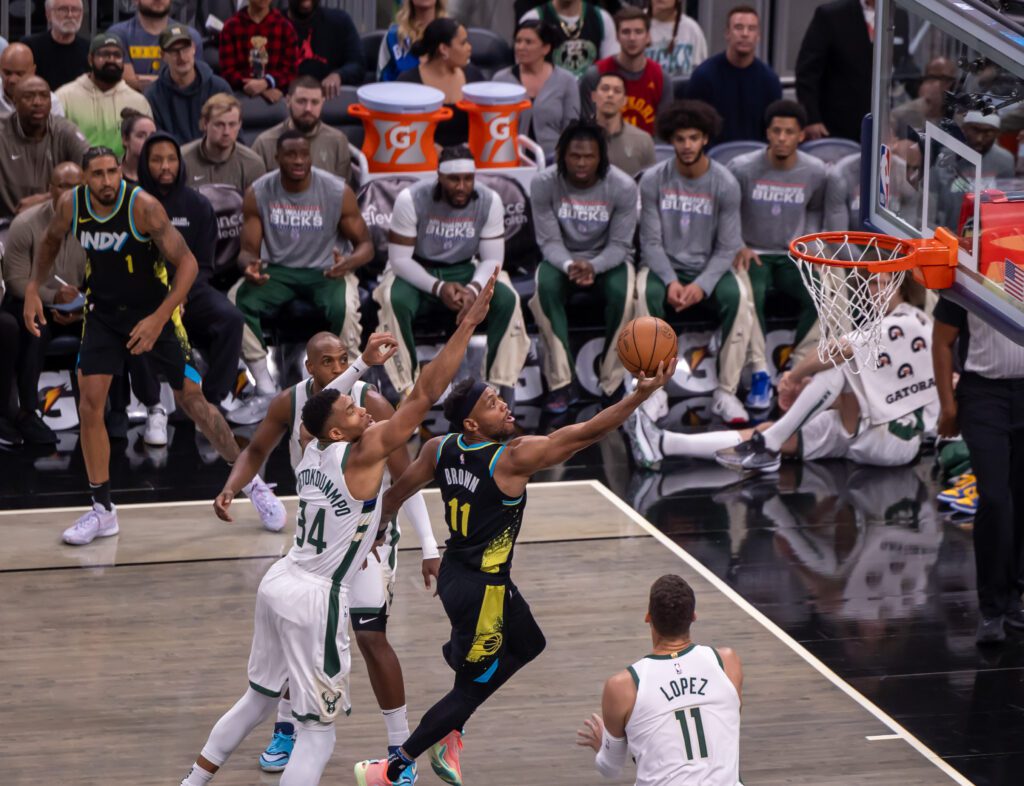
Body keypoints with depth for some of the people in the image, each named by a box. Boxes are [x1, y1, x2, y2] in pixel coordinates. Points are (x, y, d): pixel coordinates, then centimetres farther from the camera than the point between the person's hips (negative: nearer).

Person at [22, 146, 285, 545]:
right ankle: (102, 510, 2)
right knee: (90, 403, -8)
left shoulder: (143, 206, -25)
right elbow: (51, 241, 12)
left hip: (155, 310, -3)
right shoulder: (71, 205, -11)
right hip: (103, 313, 4)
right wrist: (33, 289, 2)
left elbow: (187, 263, -23)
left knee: (191, 400, -1)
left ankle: (252, 483, 15)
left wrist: (158, 320, -29)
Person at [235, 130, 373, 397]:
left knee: (344, 308, -35)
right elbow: (249, 249, -2)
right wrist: (249, 266, -29)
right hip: (278, 271, 2)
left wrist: (348, 262, -30)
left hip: (327, 271, -2)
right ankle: (265, 387, -15)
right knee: (242, 301, -27)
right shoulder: (258, 193, -7)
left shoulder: (338, 192, -11)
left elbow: (365, 244, -5)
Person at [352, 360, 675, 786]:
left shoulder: (440, 448, -5)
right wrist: (641, 394, -26)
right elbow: (585, 433, -26)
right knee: (472, 689, 8)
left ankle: (450, 734, 29)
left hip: (455, 572, 8)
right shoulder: (513, 457, -24)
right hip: (482, 590, -8)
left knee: (528, 644, 27)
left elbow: (397, 492, 7)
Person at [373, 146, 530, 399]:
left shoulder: (489, 201, -13)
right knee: (394, 300, -35)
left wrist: (474, 289, -30)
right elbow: (399, 259, -17)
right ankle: (405, 390, -26)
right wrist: (438, 288, -31)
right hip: (416, 273, -2)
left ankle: (499, 385, -16)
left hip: (464, 271, 2)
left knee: (507, 299, -26)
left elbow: (492, 259, -8)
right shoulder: (411, 199, -20)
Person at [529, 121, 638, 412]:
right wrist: (570, 265, -36)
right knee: (545, 288, -34)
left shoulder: (623, 187, -18)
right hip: (562, 259, 1)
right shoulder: (544, 184, -17)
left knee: (621, 294, -35)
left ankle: (612, 384, -20)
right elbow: (549, 241, -14)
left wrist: (593, 266, -35)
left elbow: (620, 245, -14)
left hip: (607, 260, -1)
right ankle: (560, 382, -27)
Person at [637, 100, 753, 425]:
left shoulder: (725, 184, -5)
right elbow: (651, 242, -4)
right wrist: (670, 280, -22)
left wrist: (702, 285, -22)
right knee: (646, 292, -35)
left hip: (710, 267, 0)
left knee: (737, 295, -32)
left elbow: (727, 247, -5)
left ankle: (726, 391, -25)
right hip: (664, 266, 0)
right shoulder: (653, 180, -5)